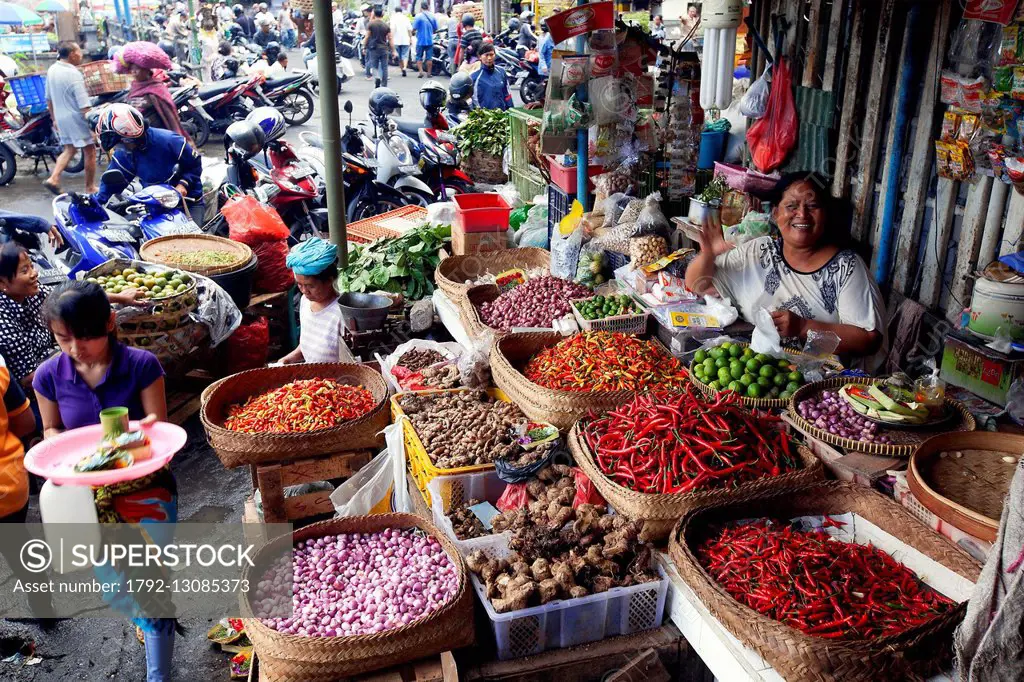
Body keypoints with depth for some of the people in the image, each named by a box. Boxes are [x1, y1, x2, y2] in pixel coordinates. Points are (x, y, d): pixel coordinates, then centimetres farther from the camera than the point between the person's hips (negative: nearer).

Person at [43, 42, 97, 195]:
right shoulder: (74, 74, -19)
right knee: (89, 151, 5)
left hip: (61, 118, 8)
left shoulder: (51, 70, 5)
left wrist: (54, 118, 23)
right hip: (77, 118, -8)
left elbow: (49, 99, 14)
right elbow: (84, 106, -22)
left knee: (69, 149, 20)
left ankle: (53, 178, 5)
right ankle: (90, 187, 11)